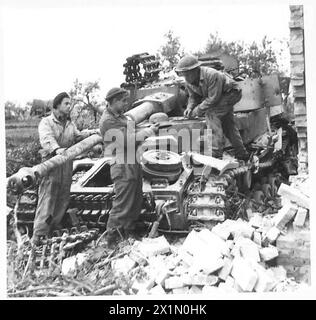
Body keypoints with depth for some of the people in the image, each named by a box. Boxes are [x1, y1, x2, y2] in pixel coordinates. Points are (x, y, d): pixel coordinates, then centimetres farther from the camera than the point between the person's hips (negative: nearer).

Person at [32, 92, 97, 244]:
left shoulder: (70, 123, 18)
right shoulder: (46, 122, -5)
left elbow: (77, 137, 12)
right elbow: (47, 138, -23)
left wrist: (88, 133, -6)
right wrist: (56, 149, -43)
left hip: (67, 162, 6)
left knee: (63, 196, 8)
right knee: (47, 196, -9)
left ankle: (54, 225, 21)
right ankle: (38, 232, -6)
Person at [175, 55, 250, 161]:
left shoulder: (212, 75, -37)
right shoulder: (189, 81, -11)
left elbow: (213, 98, -35)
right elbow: (193, 96, 1)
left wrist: (198, 110, -31)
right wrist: (190, 107, -19)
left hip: (231, 93, -9)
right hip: (223, 97, 9)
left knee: (211, 113, -25)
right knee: (228, 125, 14)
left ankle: (215, 154, -25)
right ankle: (242, 154, 29)